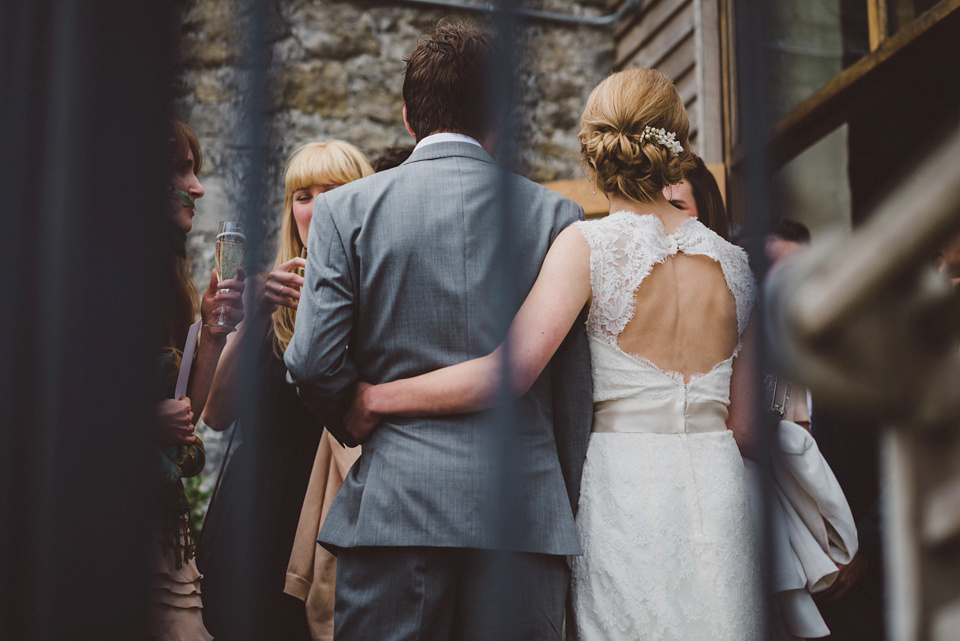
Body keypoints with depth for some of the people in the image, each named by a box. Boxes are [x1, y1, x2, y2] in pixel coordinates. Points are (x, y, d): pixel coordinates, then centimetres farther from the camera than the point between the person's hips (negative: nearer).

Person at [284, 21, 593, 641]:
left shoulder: (346, 207, 2)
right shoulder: (555, 214, 4)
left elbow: (314, 361, -4)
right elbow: (574, 384, 5)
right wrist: (569, 508, 16)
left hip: (394, 505, -1)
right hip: (526, 508, 1)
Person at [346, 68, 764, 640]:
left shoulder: (590, 244, -7)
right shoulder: (734, 261, 6)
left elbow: (509, 371, -18)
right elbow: (746, 427, 9)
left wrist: (377, 397, -10)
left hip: (625, 499, -4)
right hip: (720, 495, 4)